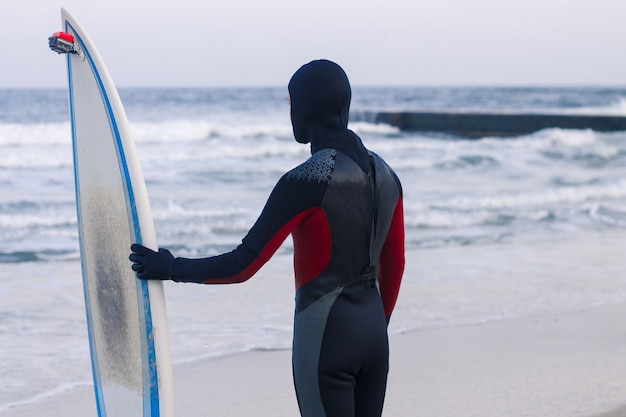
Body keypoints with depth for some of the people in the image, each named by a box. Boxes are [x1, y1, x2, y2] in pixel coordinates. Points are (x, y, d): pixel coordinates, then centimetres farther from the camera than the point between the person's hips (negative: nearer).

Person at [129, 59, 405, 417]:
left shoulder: (306, 182, -16)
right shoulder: (384, 174, 6)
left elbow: (242, 266, -15)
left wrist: (171, 267, -3)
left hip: (325, 334, -7)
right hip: (373, 333, 7)